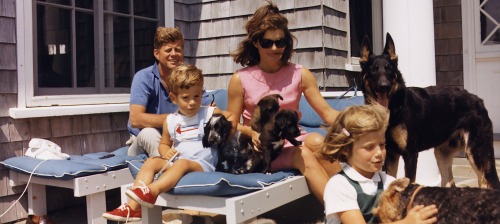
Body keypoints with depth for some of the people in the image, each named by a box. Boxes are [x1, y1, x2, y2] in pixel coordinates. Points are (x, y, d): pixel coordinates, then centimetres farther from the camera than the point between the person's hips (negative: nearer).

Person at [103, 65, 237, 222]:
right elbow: (164, 144, 20)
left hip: (202, 165, -4)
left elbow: (232, 117, 12)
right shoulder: (171, 121, 12)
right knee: (151, 162, -17)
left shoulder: (210, 113, 4)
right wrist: (166, 152, -4)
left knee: (182, 163, -34)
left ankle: (152, 191, -52)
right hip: (174, 162, 4)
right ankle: (133, 207, -27)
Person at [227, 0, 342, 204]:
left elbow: (327, 113, 2)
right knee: (304, 156, -31)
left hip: (293, 142, 3)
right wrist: (252, 132, -17)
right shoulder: (240, 79, 2)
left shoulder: (300, 74, 7)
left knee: (316, 141, -32)